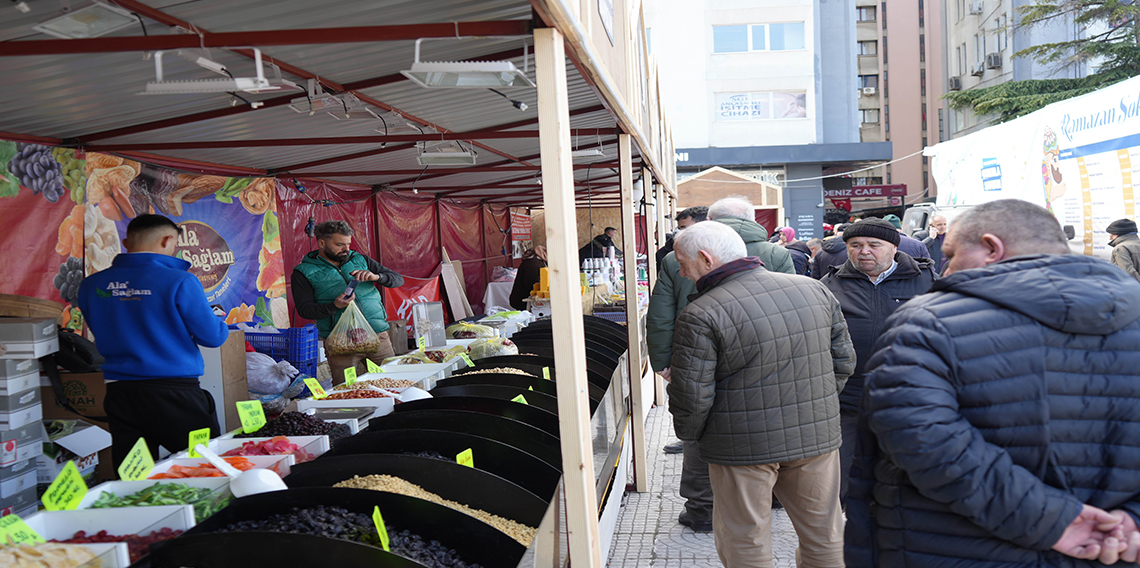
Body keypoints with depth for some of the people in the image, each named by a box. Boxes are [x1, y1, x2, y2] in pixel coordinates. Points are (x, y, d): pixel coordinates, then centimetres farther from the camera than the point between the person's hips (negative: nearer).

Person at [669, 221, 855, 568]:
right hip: (817, 436, 5)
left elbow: (691, 396, -16)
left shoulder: (701, 316, -16)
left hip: (743, 448, -5)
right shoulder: (813, 289, 2)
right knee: (823, 536, 20)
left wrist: (689, 436, 3)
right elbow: (843, 359, 9)